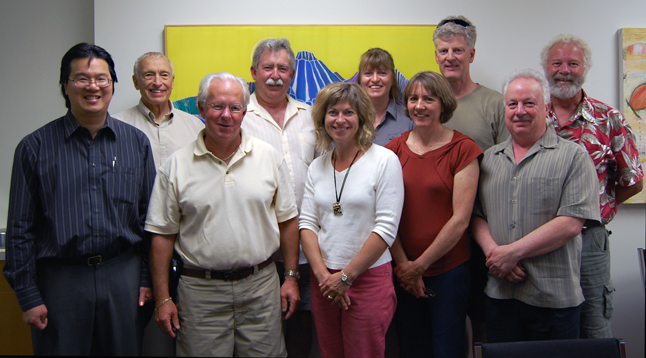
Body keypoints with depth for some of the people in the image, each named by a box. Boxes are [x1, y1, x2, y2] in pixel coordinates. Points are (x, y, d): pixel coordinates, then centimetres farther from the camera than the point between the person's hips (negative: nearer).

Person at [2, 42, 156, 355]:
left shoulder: (136, 142, 5)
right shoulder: (35, 147, -1)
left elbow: (150, 216, 8)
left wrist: (148, 278, 5)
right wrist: (27, 295, -3)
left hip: (123, 276, 2)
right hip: (60, 279, -2)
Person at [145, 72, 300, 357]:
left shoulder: (269, 157, 2)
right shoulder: (176, 166, -2)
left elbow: (288, 221, 7)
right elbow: (162, 234, 0)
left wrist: (291, 277, 5)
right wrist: (162, 299, -2)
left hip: (261, 284, 1)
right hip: (200, 289, -1)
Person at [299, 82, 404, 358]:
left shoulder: (384, 160, -8)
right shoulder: (317, 167, 7)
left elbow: (386, 228, -13)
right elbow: (307, 223, 6)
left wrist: (346, 276, -12)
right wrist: (322, 274, -7)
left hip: (368, 277, -4)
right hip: (323, 280, 5)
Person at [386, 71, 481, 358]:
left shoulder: (463, 149, -7)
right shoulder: (394, 149, 3)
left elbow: (460, 219, -12)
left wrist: (420, 264, -10)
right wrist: (403, 264, -7)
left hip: (449, 268, -3)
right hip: (404, 272, 3)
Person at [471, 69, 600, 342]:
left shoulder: (573, 156, -3)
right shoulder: (489, 159, 11)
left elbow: (571, 223, -13)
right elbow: (476, 215, 8)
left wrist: (512, 252, -16)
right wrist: (494, 252, -11)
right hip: (499, 292, 4)